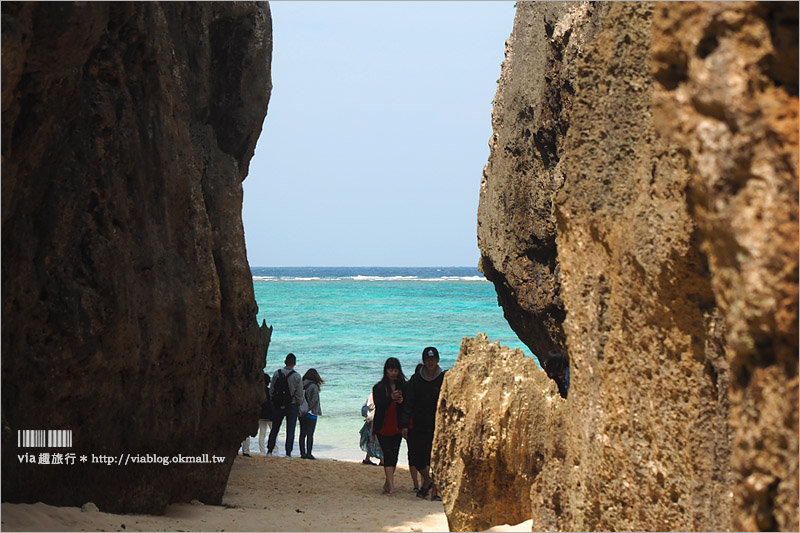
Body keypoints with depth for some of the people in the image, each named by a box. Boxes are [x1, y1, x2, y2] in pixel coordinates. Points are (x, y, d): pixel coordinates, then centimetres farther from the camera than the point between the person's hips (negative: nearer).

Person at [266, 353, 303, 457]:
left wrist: (274, 401, 13)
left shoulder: (277, 373, -3)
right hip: (292, 405, -3)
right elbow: (300, 394, -7)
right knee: (290, 430, 4)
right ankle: (288, 453, 2)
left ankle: (269, 450, 13)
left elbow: (271, 390, 2)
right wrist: (299, 404, 8)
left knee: (275, 428, 14)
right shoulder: (296, 376, -11)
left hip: (277, 405, 3)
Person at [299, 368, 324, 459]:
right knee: (310, 434, -1)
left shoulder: (301, 385, 4)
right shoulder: (314, 386, -10)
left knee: (302, 434, 10)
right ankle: (308, 453, -3)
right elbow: (314, 400, -17)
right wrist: (308, 408, -11)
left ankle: (302, 453, 11)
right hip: (311, 414, -5)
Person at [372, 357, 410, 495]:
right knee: (388, 454, -11)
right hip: (383, 427, -2)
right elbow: (378, 406, -12)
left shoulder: (403, 386, 4)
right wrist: (391, 398, -27)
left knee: (394, 455, 4)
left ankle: (388, 484, 15)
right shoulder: (378, 388, -2)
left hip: (397, 428, 2)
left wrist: (405, 425, -9)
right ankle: (390, 485, -18)